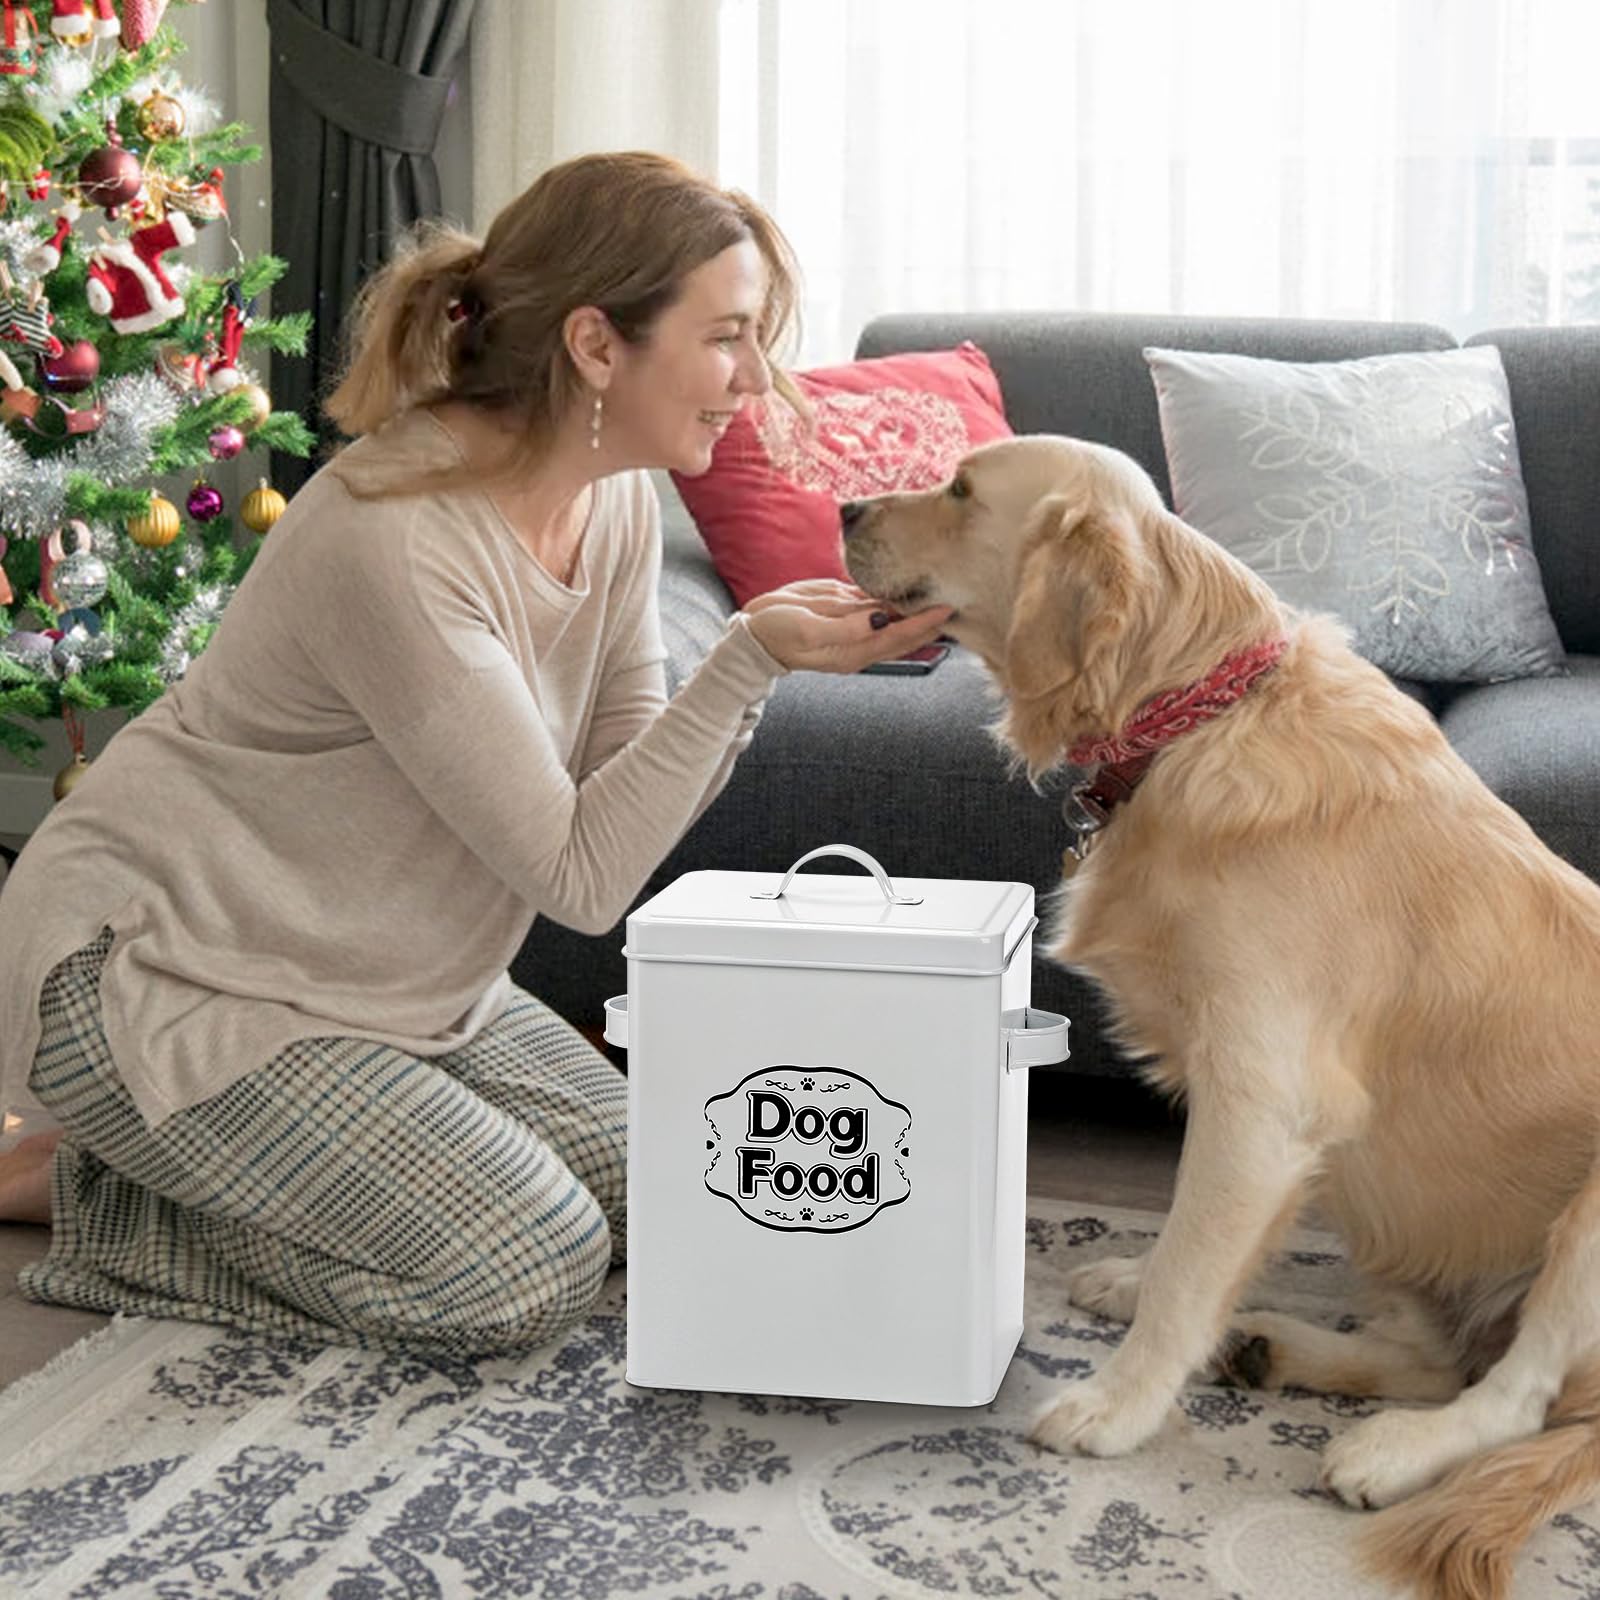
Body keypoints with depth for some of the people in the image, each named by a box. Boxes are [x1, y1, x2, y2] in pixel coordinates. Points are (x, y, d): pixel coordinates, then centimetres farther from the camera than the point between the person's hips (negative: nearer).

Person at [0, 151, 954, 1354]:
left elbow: (622, 789, -2)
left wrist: (770, 655, -18)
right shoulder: (398, 544, -30)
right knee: (529, 1275, -16)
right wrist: (753, 659, -32)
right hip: (156, 974, -9)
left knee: (653, 1198, 5)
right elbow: (579, 873, -25)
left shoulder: (616, 498, -4)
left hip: (390, 972, 9)